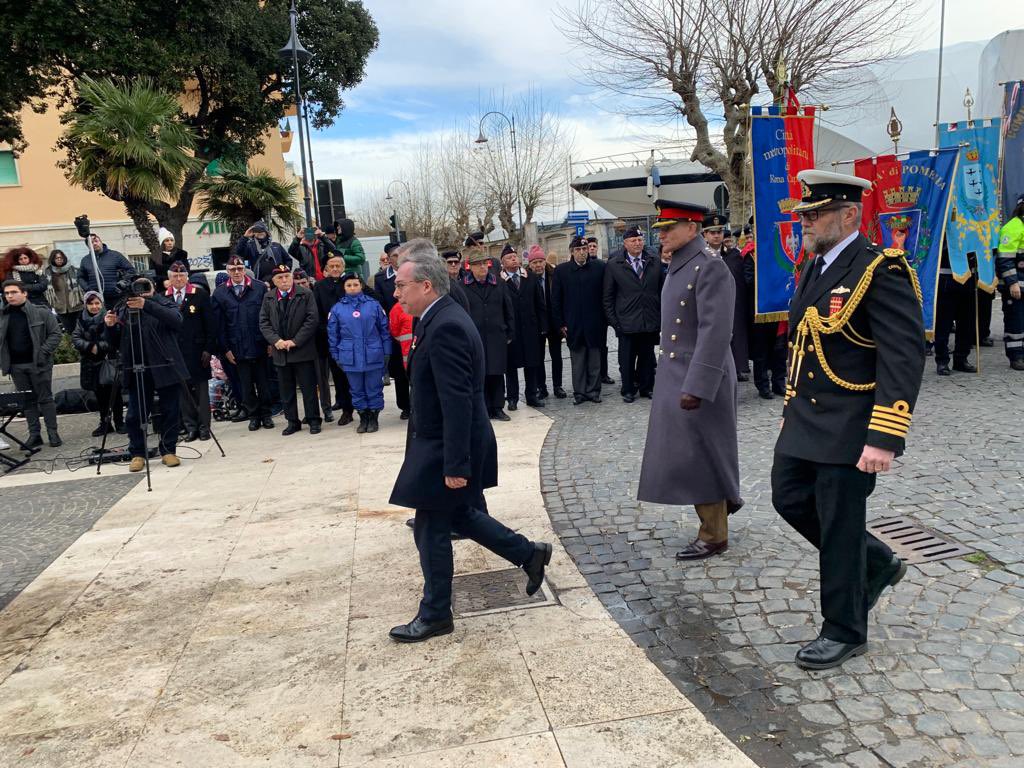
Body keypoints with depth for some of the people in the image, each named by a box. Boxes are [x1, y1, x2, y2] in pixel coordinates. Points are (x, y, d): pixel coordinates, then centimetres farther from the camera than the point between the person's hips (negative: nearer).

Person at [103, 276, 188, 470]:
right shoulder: (123, 311, 11)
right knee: (135, 416, 1)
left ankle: (168, 451, 16)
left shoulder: (164, 304, 4)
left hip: (166, 367, -2)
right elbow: (115, 344, 11)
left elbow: (176, 319, -19)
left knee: (171, 412, 3)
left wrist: (147, 305, -28)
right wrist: (110, 327, -9)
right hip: (137, 371, 2)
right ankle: (137, 454, 14)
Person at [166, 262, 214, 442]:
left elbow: (210, 324, -1)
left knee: (201, 389, 3)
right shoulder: (163, 298, 4)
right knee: (183, 391, 5)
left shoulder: (200, 295, 1)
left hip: (197, 350, -1)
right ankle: (190, 427, 12)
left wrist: (208, 348, -7)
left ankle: (204, 427, 10)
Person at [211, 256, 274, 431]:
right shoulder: (220, 293, 1)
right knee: (245, 385, 9)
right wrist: (225, 349, -2)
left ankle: (266, 414, 22)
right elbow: (219, 324, 2)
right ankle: (253, 415, 21)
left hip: (259, 346, -1)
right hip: (237, 349, 1)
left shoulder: (260, 288, -2)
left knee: (263, 382, 9)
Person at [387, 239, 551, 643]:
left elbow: (458, 403, -27)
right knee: (460, 516, 22)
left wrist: (455, 465, -25)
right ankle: (529, 553, 33)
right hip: (444, 445, 10)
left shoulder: (446, 327, -24)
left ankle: (435, 615, 23)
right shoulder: (442, 318, 8)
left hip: (445, 450, -10)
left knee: (431, 530, 5)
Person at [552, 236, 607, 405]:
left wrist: (606, 319, 0)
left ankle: (593, 390, 18)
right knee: (577, 360, 6)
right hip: (573, 325, 0)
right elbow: (556, 299, 4)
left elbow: (606, 294, 4)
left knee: (594, 359, 7)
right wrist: (561, 323, 0)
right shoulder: (561, 270, 2)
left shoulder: (600, 267, 1)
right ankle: (579, 392, 15)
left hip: (595, 323, 0)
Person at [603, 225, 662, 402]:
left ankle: (647, 388, 24)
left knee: (647, 357, 11)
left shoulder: (654, 262, 5)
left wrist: (661, 315, 4)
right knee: (627, 359, 5)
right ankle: (628, 390, 18)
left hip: (650, 321, 2)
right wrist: (613, 320, -3)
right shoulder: (614, 265, -1)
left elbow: (661, 290, 9)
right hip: (626, 321, -2)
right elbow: (608, 296, 1)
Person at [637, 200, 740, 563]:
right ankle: (723, 499, 38)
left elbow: (715, 332, -23)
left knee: (699, 455, 1)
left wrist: (696, 386, -26)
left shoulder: (710, 267, -17)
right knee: (682, 454, 17)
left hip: (700, 379, -9)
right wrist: (673, 378, 18)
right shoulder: (677, 266, 12)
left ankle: (714, 536, 16)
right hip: (674, 376, 9)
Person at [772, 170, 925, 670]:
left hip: (849, 428, -8)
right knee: (790, 499, 14)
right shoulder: (814, 268, 10)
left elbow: (904, 357, -22)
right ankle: (876, 564, 36)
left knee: (839, 526, 2)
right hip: (805, 419, 9)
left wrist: (883, 439, -26)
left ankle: (844, 631, 23)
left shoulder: (880, 269, -16)